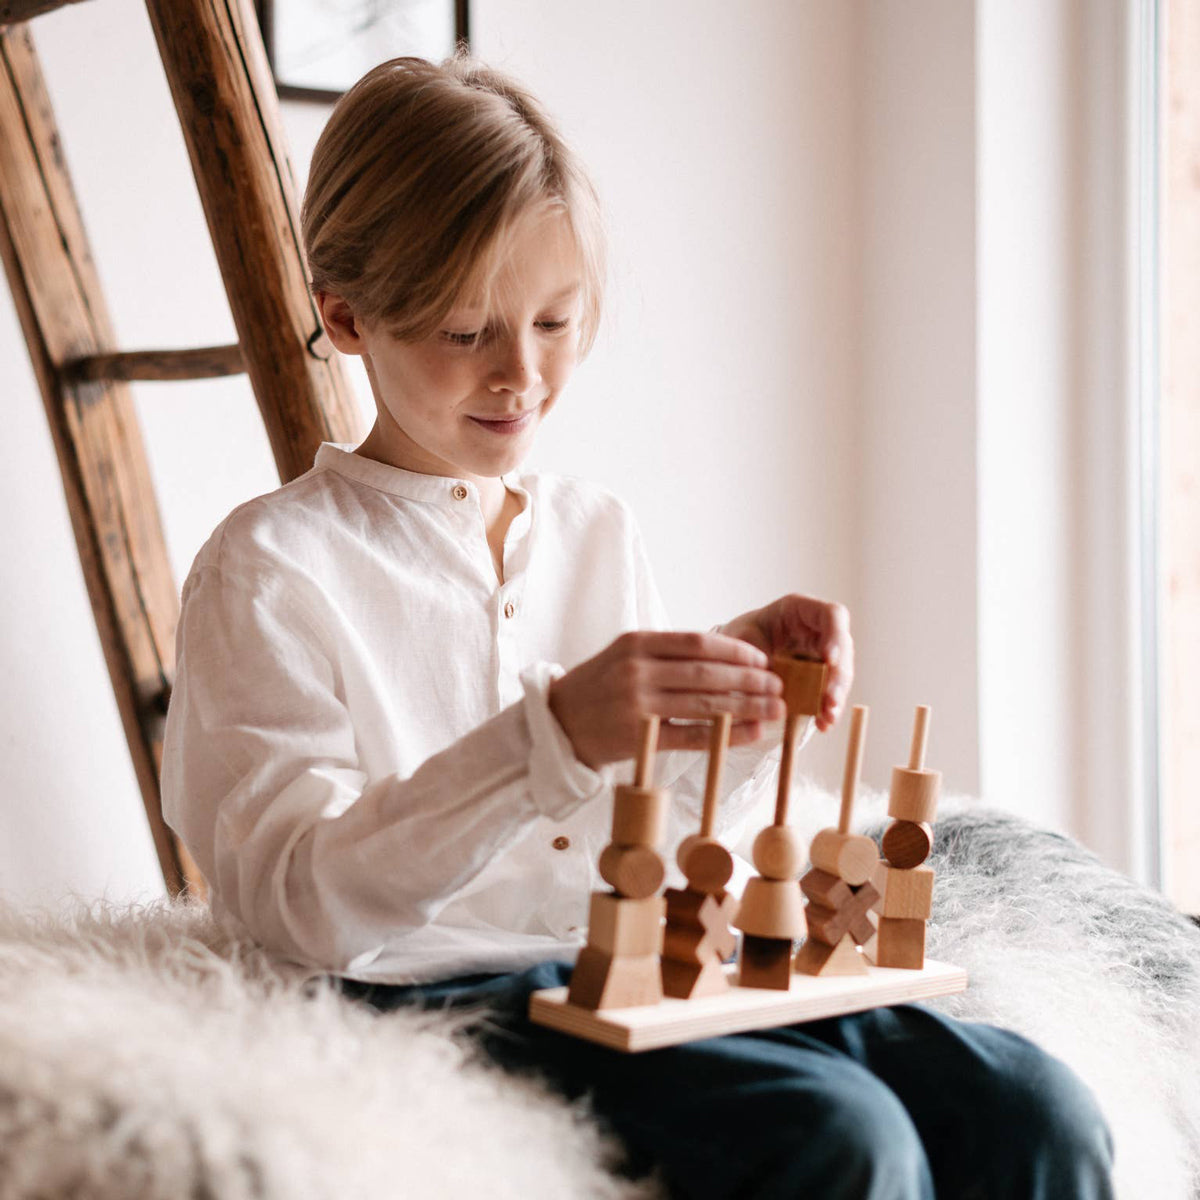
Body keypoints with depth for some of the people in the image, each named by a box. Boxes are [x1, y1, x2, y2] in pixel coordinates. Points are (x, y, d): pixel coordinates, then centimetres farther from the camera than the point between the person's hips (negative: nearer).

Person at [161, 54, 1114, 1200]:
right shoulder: (269, 565, -4)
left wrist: (744, 697, -1)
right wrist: (554, 736, -27)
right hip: (444, 988, -5)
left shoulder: (597, 530, 15)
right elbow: (301, 902, -16)